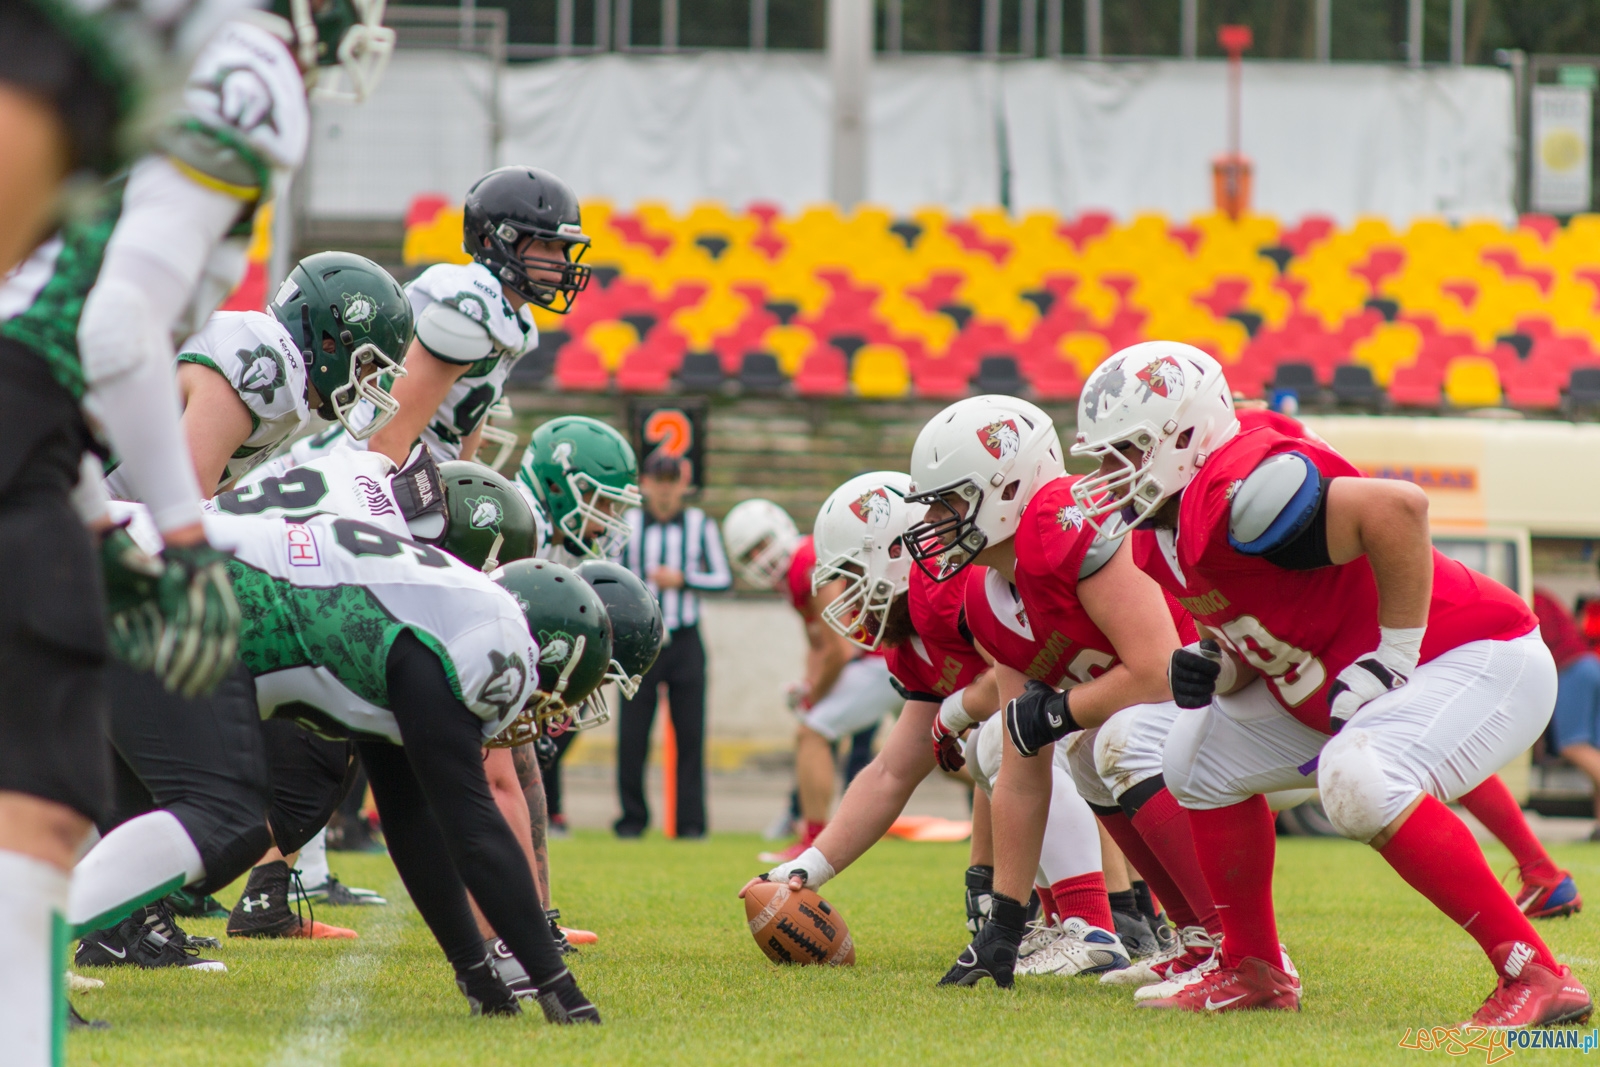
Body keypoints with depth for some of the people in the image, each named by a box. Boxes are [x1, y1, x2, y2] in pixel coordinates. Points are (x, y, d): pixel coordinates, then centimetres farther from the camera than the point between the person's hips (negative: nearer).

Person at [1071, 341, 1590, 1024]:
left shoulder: (1233, 496, -26)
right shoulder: (1163, 540, 6)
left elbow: (1396, 507, -36)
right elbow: (1260, 636, 18)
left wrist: (1395, 654, -27)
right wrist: (1215, 668, -5)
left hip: (1480, 661, -11)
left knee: (1359, 783, -35)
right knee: (1206, 755, 15)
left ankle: (1534, 977, -28)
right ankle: (1253, 972, 24)